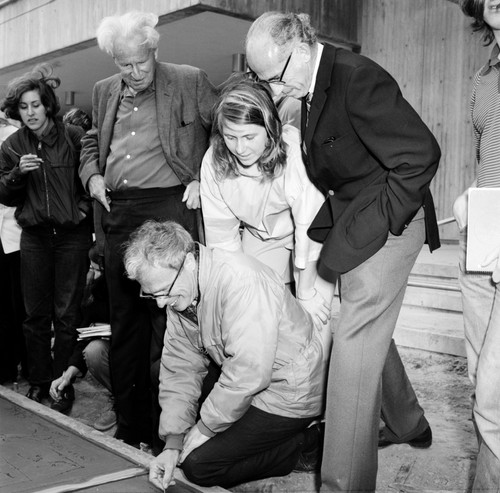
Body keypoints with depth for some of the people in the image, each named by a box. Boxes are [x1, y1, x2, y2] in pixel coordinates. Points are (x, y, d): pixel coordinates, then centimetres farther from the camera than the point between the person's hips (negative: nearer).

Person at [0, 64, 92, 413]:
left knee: (66, 314, 2)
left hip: (72, 235, -3)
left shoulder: (74, 137, -4)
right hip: (34, 236, 3)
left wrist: (85, 206, -8)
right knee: (36, 313, 7)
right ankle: (38, 382, 22)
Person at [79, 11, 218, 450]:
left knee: (173, 315, -2)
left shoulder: (190, 82, 0)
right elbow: (92, 142, 27)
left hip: (170, 209, -5)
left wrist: (206, 179, -8)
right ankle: (131, 427, 25)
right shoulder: (104, 92, 15)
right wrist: (92, 175, 8)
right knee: (125, 322, 11)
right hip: (117, 216, 6)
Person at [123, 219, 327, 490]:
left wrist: (203, 428, -18)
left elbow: (248, 374, -31)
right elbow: (180, 369, 1)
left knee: (198, 463, -14)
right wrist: (172, 444, -5)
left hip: (291, 392, -9)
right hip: (245, 385, 9)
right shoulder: (177, 292, -2)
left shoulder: (240, 280, -30)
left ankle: (300, 442, 2)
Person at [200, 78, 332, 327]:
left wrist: (305, 294, -25)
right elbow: (220, 231, -9)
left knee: (316, 317, -13)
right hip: (259, 236, 4)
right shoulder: (213, 162, -19)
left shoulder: (295, 149, -36)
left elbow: (310, 224, -31)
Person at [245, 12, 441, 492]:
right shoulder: (311, 87, 6)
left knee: (354, 341, -8)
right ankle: (407, 425, 44)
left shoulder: (356, 78, -21)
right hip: (350, 224, 9)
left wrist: (381, 221, -19)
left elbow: (420, 156, -23)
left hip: (385, 221, -9)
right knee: (369, 332, 21)